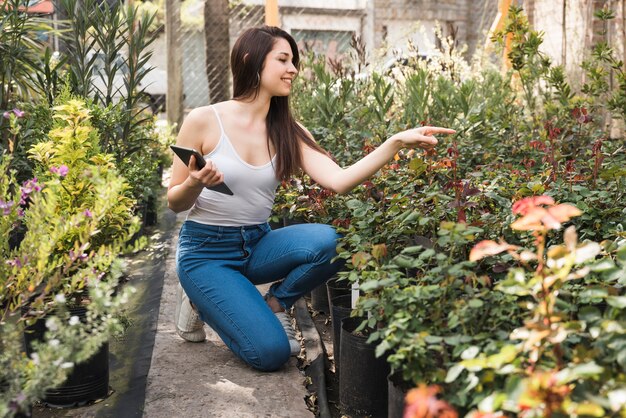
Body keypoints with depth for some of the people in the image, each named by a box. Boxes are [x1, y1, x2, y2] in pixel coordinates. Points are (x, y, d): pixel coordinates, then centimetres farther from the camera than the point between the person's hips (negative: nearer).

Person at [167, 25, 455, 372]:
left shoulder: (288, 132, 0)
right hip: (206, 251, -4)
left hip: (257, 245, 4)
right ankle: (202, 300, 9)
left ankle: (275, 304, 2)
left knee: (326, 241, -28)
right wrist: (195, 183, -28)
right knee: (271, 352, -19)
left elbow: (338, 180, -15)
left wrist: (396, 142, -24)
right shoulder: (204, 121, -12)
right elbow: (175, 203, -5)